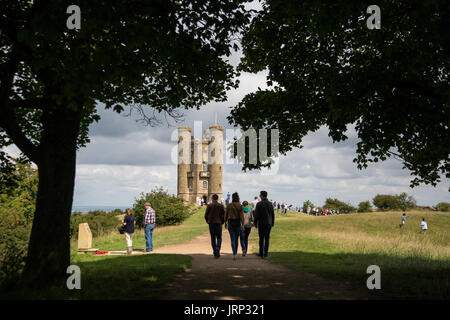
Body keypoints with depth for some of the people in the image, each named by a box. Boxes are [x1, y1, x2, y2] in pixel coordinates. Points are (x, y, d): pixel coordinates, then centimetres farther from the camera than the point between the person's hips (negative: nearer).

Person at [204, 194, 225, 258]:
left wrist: (207, 221, 16)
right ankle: (217, 248, -17)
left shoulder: (209, 205, -2)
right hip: (218, 223, 0)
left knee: (213, 238, 10)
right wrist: (222, 222, 13)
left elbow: (206, 215, -1)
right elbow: (223, 215, -3)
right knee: (219, 238, 8)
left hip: (211, 223, 1)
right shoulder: (221, 206, -1)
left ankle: (215, 252, 9)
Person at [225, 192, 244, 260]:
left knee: (233, 239, -1)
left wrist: (225, 222, 16)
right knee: (236, 238, 17)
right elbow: (242, 216, -10)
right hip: (238, 223, 1)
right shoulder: (240, 206, -5)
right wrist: (242, 225, -9)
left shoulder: (229, 205, -4)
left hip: (231, 223, -1)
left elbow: (226, 215, 3)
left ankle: (234, 253, -16)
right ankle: (235, 253, 27)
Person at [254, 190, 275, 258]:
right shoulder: (270, 204, 3)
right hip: (268, 224, 2)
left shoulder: (259, 204, -8)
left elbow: (256, 214, -8)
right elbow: (272, 215, 7)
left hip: (261, 223, -2)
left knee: (261, 238, 8)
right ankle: (265, 253, -2)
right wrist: (272, 223, 15)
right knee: (267, 238, 3)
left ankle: (261, 253, 11)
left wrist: (255, 223, 2)